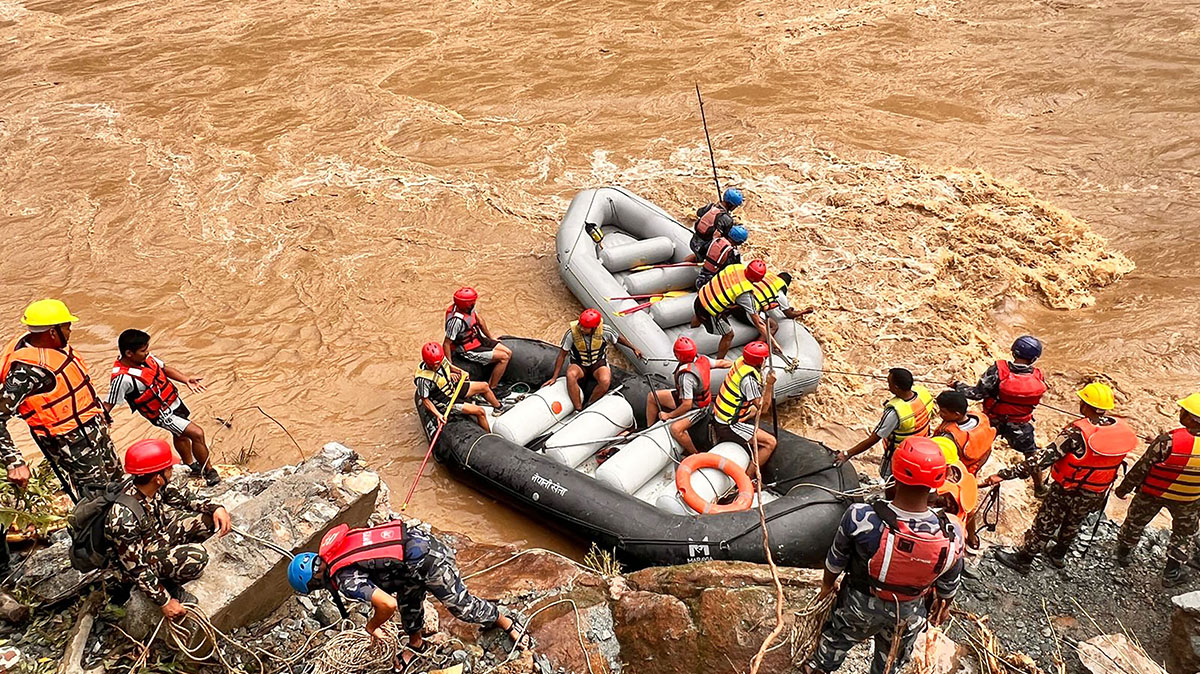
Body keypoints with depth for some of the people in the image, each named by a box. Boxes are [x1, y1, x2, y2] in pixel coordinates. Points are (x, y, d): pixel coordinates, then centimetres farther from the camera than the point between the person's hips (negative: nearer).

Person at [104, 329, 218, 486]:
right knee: (197, 433, -12)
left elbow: (164, 368, 4)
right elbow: (108, 405, -25)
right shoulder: (122, 378, -32)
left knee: (181, 435, 28)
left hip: (173, 400, 8)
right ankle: (209, 472, 7)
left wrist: (186, 379, -9)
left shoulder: (145, 356, -11)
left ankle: (192, 466, 52)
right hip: (162, 414, -8)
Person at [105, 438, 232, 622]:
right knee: (196, 556, -30)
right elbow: (136, 568, -28)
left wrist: (215, 508, -12)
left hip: (159, 534, 7)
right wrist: (165, 602, -23)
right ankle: (168, 585, -1)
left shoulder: (153, 486, -17)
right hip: (142, 558, -7)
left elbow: (181, 496, 3)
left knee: (210, 519, -4)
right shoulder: (124, 518, -36)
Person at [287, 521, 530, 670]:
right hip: (416, 538, 9)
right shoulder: (332, 549, 7)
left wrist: (372, 626, -4)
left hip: (426, 561, -9)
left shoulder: (345, 581, -19)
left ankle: (506, 623, 29)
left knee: (460, 604, 9)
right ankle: (416, 644, 50)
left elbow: (388, 605, -27)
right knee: (408, 599, 27)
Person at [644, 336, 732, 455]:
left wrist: (669, 415, -18)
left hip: (696, 408, -10)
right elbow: (721, 363, 2)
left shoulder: (686, 376, -37)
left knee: (675, 429, -32)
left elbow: (687, 405, -32)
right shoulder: (701, 359, -15)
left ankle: (695, 454, -9)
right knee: (652, 396, 6)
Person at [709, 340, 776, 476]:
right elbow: (763, 408, -22)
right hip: (728, 426, -10)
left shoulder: (741, 361, -4)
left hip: (719, 416, 10)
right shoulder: (749, 379, -28)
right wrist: (769, 385, -27)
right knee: (770, 443, -9)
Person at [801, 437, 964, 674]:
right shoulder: (951, 535, -33)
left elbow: (836, 560, -16)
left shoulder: (860, 518, -38)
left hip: (860, 602, 0)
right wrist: (944, 605, 13)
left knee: (838, 636, 33)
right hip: (909, 614, 0)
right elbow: (949, 584, -11)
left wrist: (828, 583, 7)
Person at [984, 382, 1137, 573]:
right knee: (1073, 524, 29)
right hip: (1097, 495, 6)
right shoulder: (1122, 429, -13)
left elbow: (1044, 457, -35)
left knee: (1044, 525, 13)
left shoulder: (1077, 432, -32)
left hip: (1067, 491, -6)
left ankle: (1022, 560, 30)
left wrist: (1005, 474, -36)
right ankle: (1059, 555, 51)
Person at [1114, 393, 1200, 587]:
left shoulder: (1169, 441, -33)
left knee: (1136, 521, 24)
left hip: (1152, 493, -2)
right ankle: (1172, 573, 33)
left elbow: (1141, 468, -22)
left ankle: (1123, 552, 47)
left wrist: (1124, 488, -7)